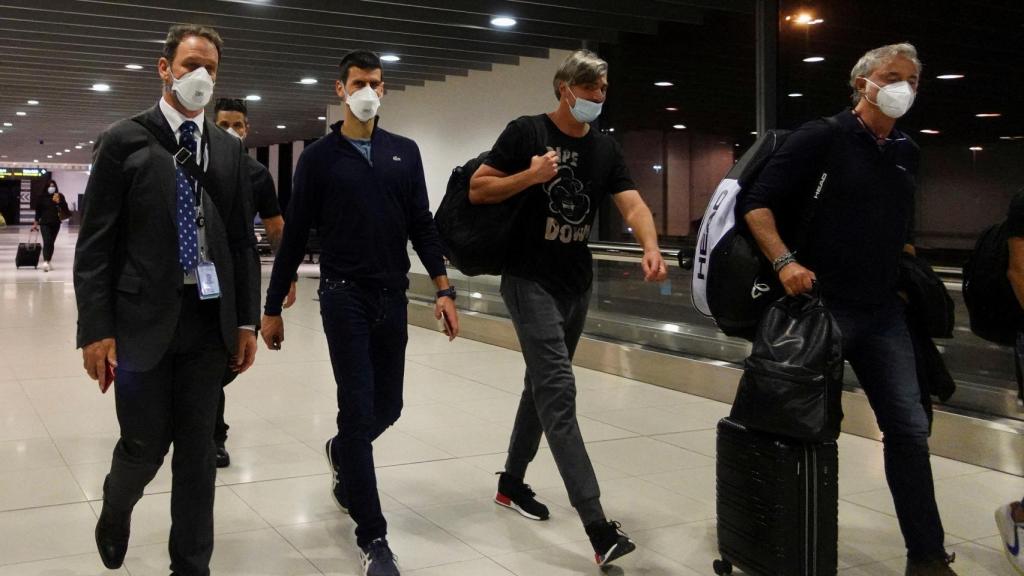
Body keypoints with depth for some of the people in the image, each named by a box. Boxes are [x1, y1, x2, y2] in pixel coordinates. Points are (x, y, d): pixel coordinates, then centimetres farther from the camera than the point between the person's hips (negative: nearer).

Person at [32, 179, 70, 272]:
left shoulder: (60, 196, 4)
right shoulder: (42, 197, 2)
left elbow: (65, 209, 0)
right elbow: (38, 211, 6)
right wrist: (36, 223, 6)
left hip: (56, 223, 2)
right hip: (45, 223, -2)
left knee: (51, 242, 9)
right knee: (47, 242, -16)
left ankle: (48, 262, 19)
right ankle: (45, 262, -28)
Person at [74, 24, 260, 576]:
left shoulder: (230, 149, 9)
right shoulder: (124, 140, -2)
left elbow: (243, 240, 10)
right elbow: (95, 243, -5)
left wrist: (247, 320, 5)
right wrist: (96, 328, -11)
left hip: (209, 321, 3)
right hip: (143, 319, -3)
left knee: (197, 449, 9)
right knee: (145, 446, 3)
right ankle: (115, 510, 36)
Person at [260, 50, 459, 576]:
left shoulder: (405, 153, 8)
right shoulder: (319, 157, -1)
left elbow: (422, 226, 8)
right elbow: (295, 236, 0)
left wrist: (443, 288, -3)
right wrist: (272, 307, 0)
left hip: (392, 297, 4)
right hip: (344, 296, -4)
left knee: (387, 406, 11)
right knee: (358, 408, -6)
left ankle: (341, 455, 46)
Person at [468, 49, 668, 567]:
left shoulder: (606, 149, 7)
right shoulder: (526, 132, -7)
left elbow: (632, 204, -7)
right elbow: (476, 190, -6)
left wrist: (650, 248, -26)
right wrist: (531, 175, -20)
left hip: (576, 283, 7)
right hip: (529, 280, -7)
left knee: (543, 384, 17)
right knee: (559, 390, -15)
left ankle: (512, 482, 36)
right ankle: (598, 528, -21)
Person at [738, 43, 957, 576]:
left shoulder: (907, 153, 12)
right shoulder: (820, 139, -7)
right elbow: (756, 203, -12)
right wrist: (785, 261, -23)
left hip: (883, 313, 6)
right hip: (819, 305, -5)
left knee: (909, 428, 3)